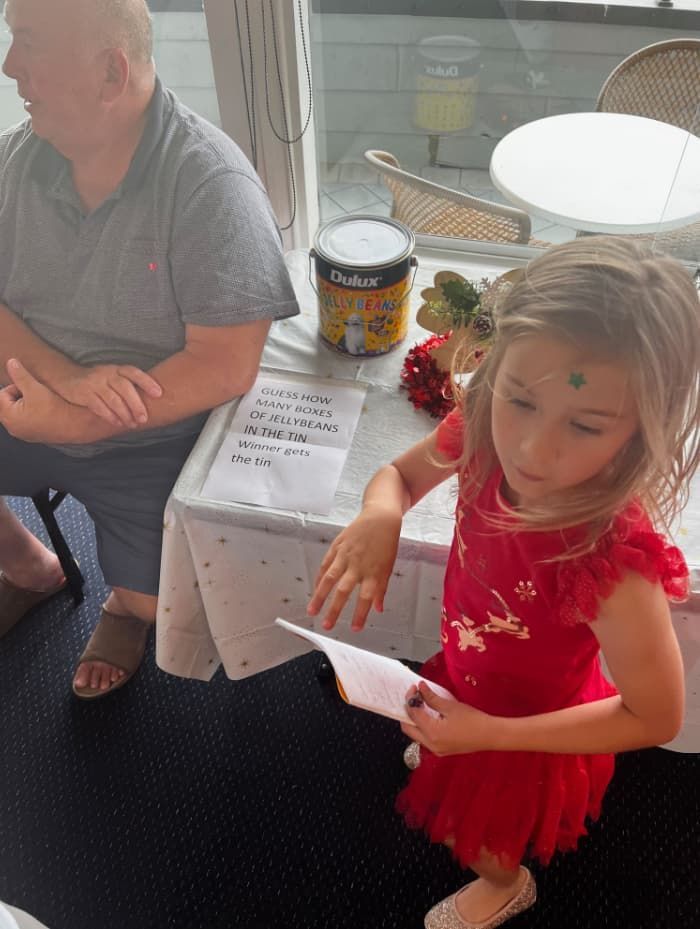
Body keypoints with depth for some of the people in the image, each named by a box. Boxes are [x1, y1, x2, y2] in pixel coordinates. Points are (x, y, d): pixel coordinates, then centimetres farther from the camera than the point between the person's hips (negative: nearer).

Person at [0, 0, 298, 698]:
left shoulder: (211, 186, -20)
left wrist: (69, 422, -24)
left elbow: (226, 367, -24)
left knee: (153, 606, -12)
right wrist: (68, 377, -24)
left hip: (150, 442, -4)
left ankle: (123, 607, 29)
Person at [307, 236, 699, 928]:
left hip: (526, 724, -4)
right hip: (470, 675, 4)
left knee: (480, 836, 30)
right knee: (448, 758, 39)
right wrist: (379, 515, -32)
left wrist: (486, 734, -26)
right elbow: (400, 473, -7)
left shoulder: (610, 562, -44)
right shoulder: (482, 432, -29)